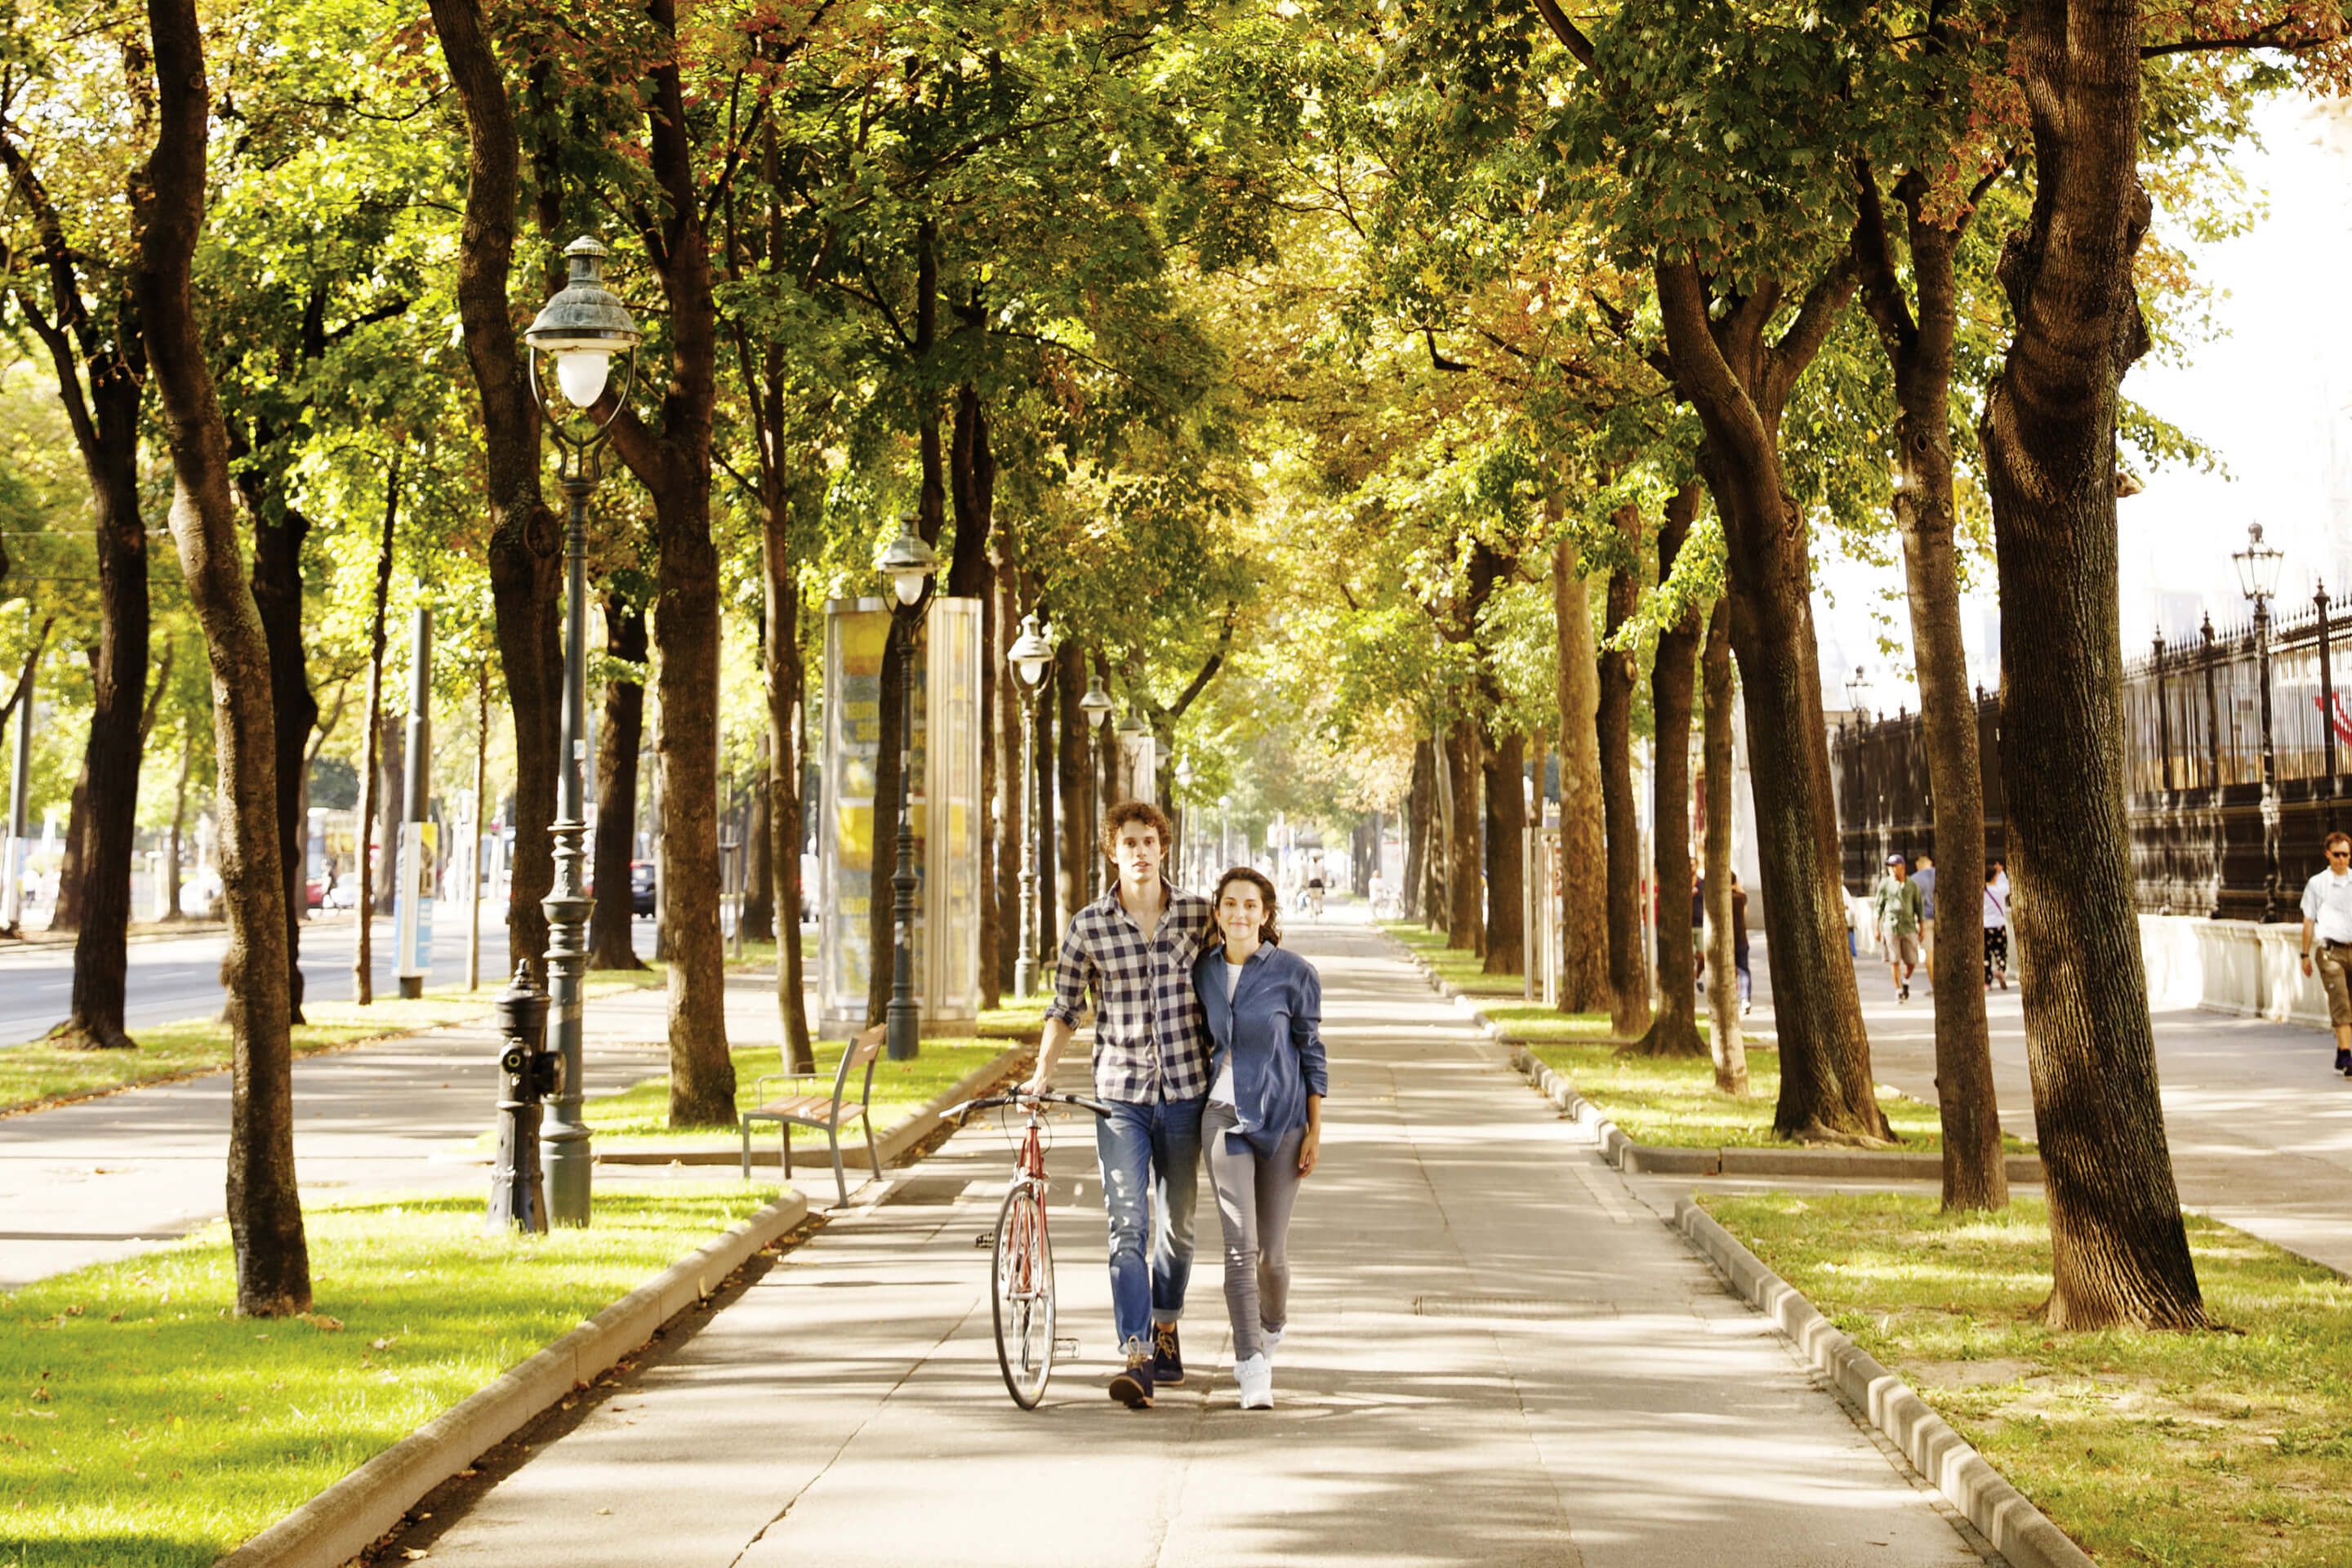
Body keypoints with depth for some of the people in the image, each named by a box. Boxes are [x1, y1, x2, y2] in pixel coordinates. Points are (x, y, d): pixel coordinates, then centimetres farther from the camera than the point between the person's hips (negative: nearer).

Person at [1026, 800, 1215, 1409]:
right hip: (1120, 1092, -1)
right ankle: (1136, 1360, -13)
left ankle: (1165, 1333, 32)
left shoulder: (1200, 914, 1)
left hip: (1186, 1090, 1)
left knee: (1176, 1224, 12)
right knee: (1127, 1227, -10)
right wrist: (1042, 1072, -5)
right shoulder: (1089, 926, -1)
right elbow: (1065, 1008, 6)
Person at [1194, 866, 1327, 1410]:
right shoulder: (1202, 971, 4)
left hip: (1282, 1118, -2)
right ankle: (1253, 1369, -10)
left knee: (1271, 1247, 6)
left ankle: (1272, 1325, 37)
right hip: (1225, 1118, 2)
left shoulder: (1294, 973, -5)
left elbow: (1311, 1052, 0)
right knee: (1239, 1245, -10)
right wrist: (1187, 1120, 17)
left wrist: (1315, 1129, -3)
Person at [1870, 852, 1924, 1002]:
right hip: (1890, 926, -1)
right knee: (1894, 961, -5)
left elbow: (1919, 908, 11)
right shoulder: (1885, 884, 3)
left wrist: (1921, 929, 8)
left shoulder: (1912, 885, 6)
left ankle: (1906, 980, 30)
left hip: (1908, 927, 1)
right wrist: (1877, 929, 0)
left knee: (1911, 961, 1)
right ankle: (1899, 990, 2)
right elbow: (1878, 907, 5)